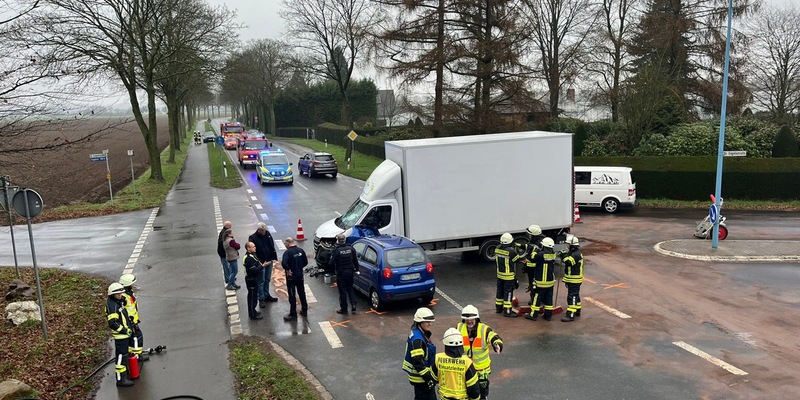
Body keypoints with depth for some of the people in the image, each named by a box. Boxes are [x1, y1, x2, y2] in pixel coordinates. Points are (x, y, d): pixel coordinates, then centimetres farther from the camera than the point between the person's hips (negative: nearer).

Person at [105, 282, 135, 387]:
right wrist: (125, 330, -20)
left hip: (125, 334, 10)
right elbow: (112, 323, -27)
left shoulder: (119, 302, 10)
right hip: (120, 335, -10)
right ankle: (121, 379, 2)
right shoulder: (112, 306, -22)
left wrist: (130, 325, 17)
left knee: (124, 355, 20)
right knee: (121, 356, -4)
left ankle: (125, 374, 32)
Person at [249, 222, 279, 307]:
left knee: (267, 280, 18)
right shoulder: (253, 238, -17)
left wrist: (274, 257, 6)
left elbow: (272, 247, 10)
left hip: (269, 261, 6)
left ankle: (267, 296, 32)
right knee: (261, 281, 3)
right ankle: (261, 299, 12)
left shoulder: (268, 234, 1)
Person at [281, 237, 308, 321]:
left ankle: (293, 314, 10)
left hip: (291, 277, -6)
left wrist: (288, 270, -19)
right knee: (302, 293, 18)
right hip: (300, 276, 6)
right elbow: (305, 262, 4)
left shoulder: (287, 252, -19)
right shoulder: (301, 250, -1)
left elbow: (284, 263, -34)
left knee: (292, 296, 3)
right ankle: (304, 310, 30)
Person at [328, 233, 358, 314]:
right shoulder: (350, 248, -3)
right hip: (350, 272, 5)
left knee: (342, 291, 6)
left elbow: (331, 263, -17)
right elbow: (355, 260, 4)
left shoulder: (336, 250, -19)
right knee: (350, 288, 20)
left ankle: (344, 308, 14)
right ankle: (353, 304, 8)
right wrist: (356, 269, 15)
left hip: (341, 273, -4)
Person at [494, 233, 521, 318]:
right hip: (509, 276, -7)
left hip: (500, 274, 7)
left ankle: (498, 307, 30)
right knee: (508, 292, 0)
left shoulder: (497, 249, -3)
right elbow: (517, 259, -9)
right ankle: (507, 311, 4)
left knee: (500, 291, 18)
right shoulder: (511, 251, -23)